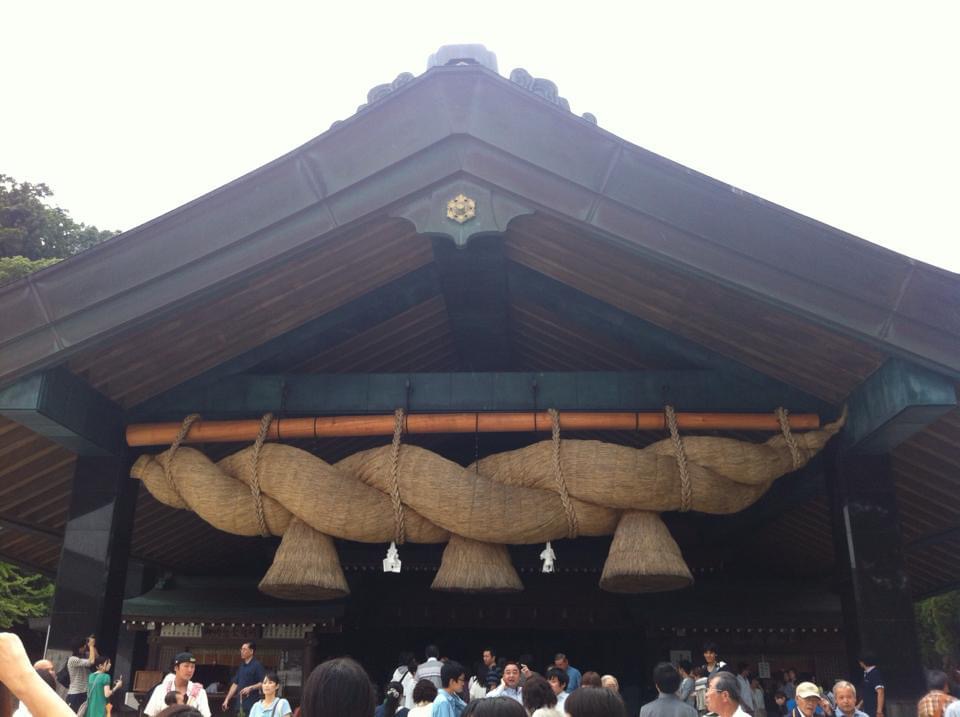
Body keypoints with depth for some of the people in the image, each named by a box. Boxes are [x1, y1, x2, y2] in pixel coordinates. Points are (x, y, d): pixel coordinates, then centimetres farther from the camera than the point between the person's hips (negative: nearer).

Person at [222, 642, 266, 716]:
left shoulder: (257, 665, -7)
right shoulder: (241, 666, 16)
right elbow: (235, 684, 20)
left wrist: (250, 688, -24)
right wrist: (227, 699, 16)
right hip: (241, 703, 8)